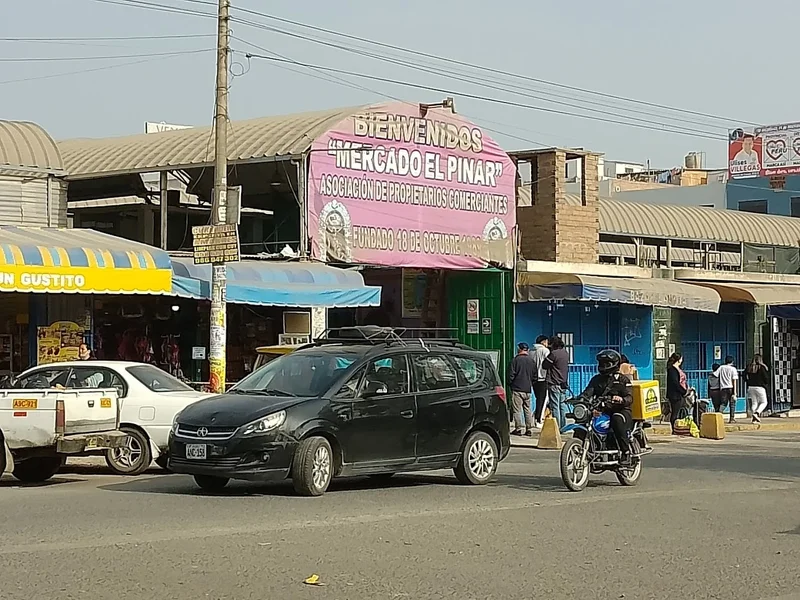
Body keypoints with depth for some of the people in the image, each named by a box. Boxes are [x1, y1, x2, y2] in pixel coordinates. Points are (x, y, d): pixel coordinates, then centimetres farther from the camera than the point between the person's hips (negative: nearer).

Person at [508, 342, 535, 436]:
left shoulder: (516, 360, -10)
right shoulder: (531, 361, 5)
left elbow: (511, 374, -9)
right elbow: (534, 375, 12)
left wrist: (510, 383, 7)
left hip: (517, 388, -5)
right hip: (528, 389, 5)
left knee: (517, 409, -1)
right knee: (528, 409, 9)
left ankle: (518, 429, -4)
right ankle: (529, 429, 7)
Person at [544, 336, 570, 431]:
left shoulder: (554, 353, -15)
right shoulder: (566, 353, 9)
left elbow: (545, 365, -10)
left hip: (554, 384, -8)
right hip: (564, 384, 8)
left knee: (554, 407, -4)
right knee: (562, 406, 14)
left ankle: (556, 427, -6)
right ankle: (563, 426, 17)